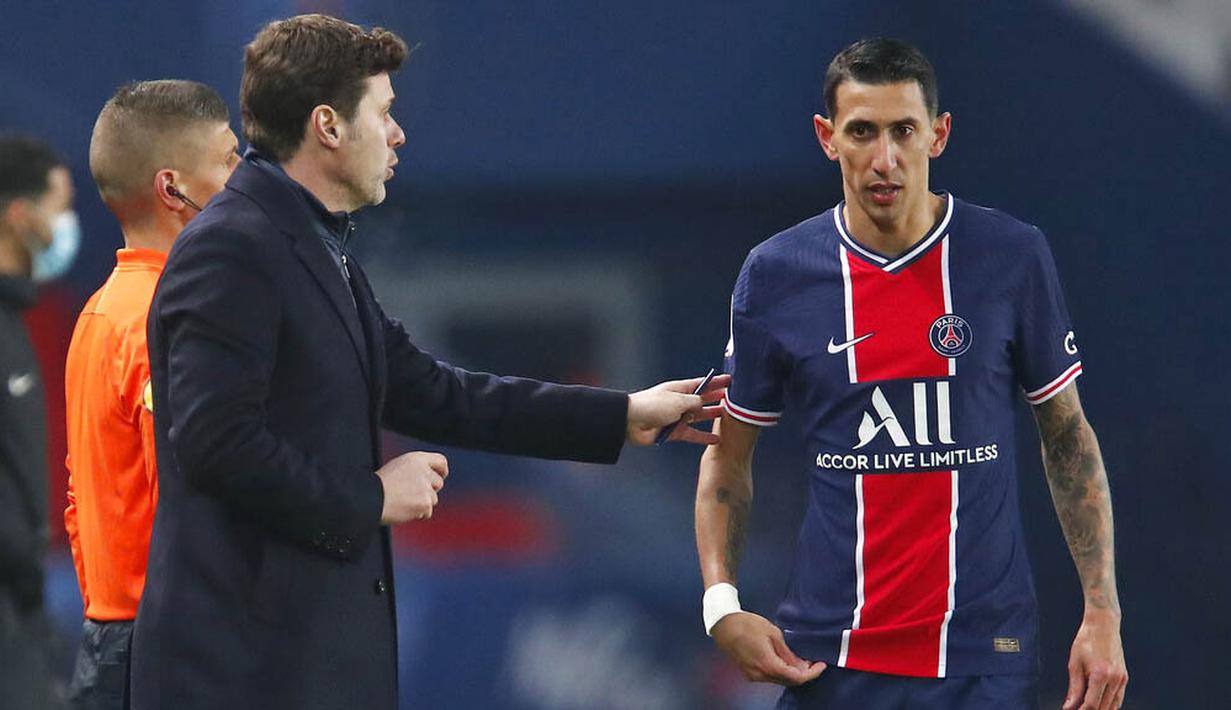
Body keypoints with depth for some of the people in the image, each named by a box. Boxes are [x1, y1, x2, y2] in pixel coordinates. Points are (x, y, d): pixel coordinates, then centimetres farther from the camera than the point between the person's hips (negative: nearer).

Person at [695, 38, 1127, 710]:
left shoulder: (1013, 256, -2)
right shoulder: (775, 275, 0)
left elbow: (1067, 435, 6)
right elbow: (728, 454, 9)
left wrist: (1102, 614, -1)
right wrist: (721, 605, -6)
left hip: (984, 655, -1)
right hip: (829, 655, 1)